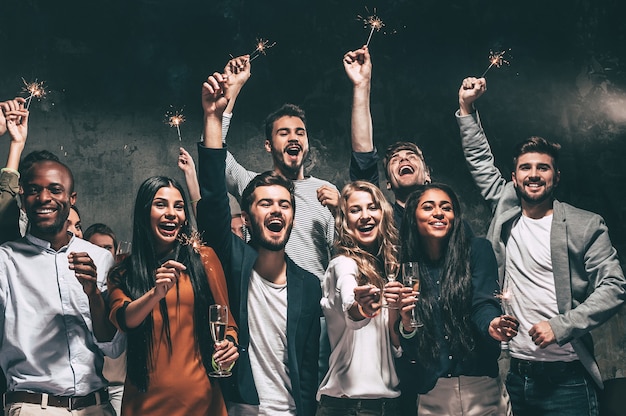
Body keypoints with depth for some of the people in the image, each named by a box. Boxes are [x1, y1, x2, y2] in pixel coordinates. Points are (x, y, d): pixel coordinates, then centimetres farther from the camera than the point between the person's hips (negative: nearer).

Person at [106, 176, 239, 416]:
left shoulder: (203, 258, 1)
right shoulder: (123, 271, 5)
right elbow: (121, 319, -11)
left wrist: (229, 343, -15)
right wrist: (155, 294, -29)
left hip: (199, 395, 0)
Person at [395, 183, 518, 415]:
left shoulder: (477, 250, 1)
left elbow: (483, 304, -13)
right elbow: (407, 350, 4)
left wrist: (492, 325, -35)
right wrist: (406, 325, -18)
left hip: (482, 386, -1)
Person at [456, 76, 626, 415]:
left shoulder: (586, 226, 0)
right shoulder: (505, 212, 10)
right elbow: (479, 159, 17)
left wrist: (561, 326, -14)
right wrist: (466, 107, 12)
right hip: (513, 373, 3)